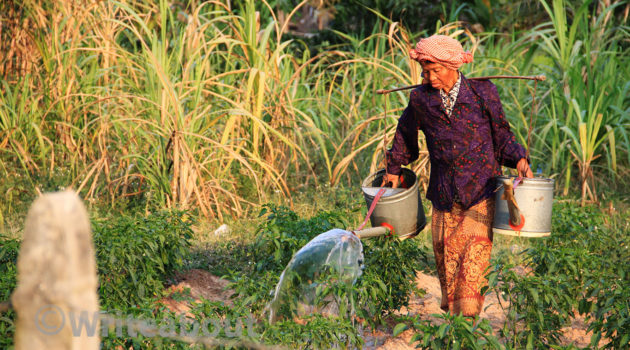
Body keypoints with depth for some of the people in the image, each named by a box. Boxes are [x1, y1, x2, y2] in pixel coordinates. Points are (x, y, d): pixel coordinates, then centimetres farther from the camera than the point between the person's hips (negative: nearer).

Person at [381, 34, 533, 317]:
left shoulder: (482, 93, -1)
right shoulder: (421, 99, 4)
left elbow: (502, 135, 9)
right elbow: (405, 133, 23)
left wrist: (519, 160, -8)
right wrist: (394, 168, 34)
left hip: (480, 191, -2)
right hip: (444, 197, 3)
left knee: (472, 263, -12)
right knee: (446, 263, 5)